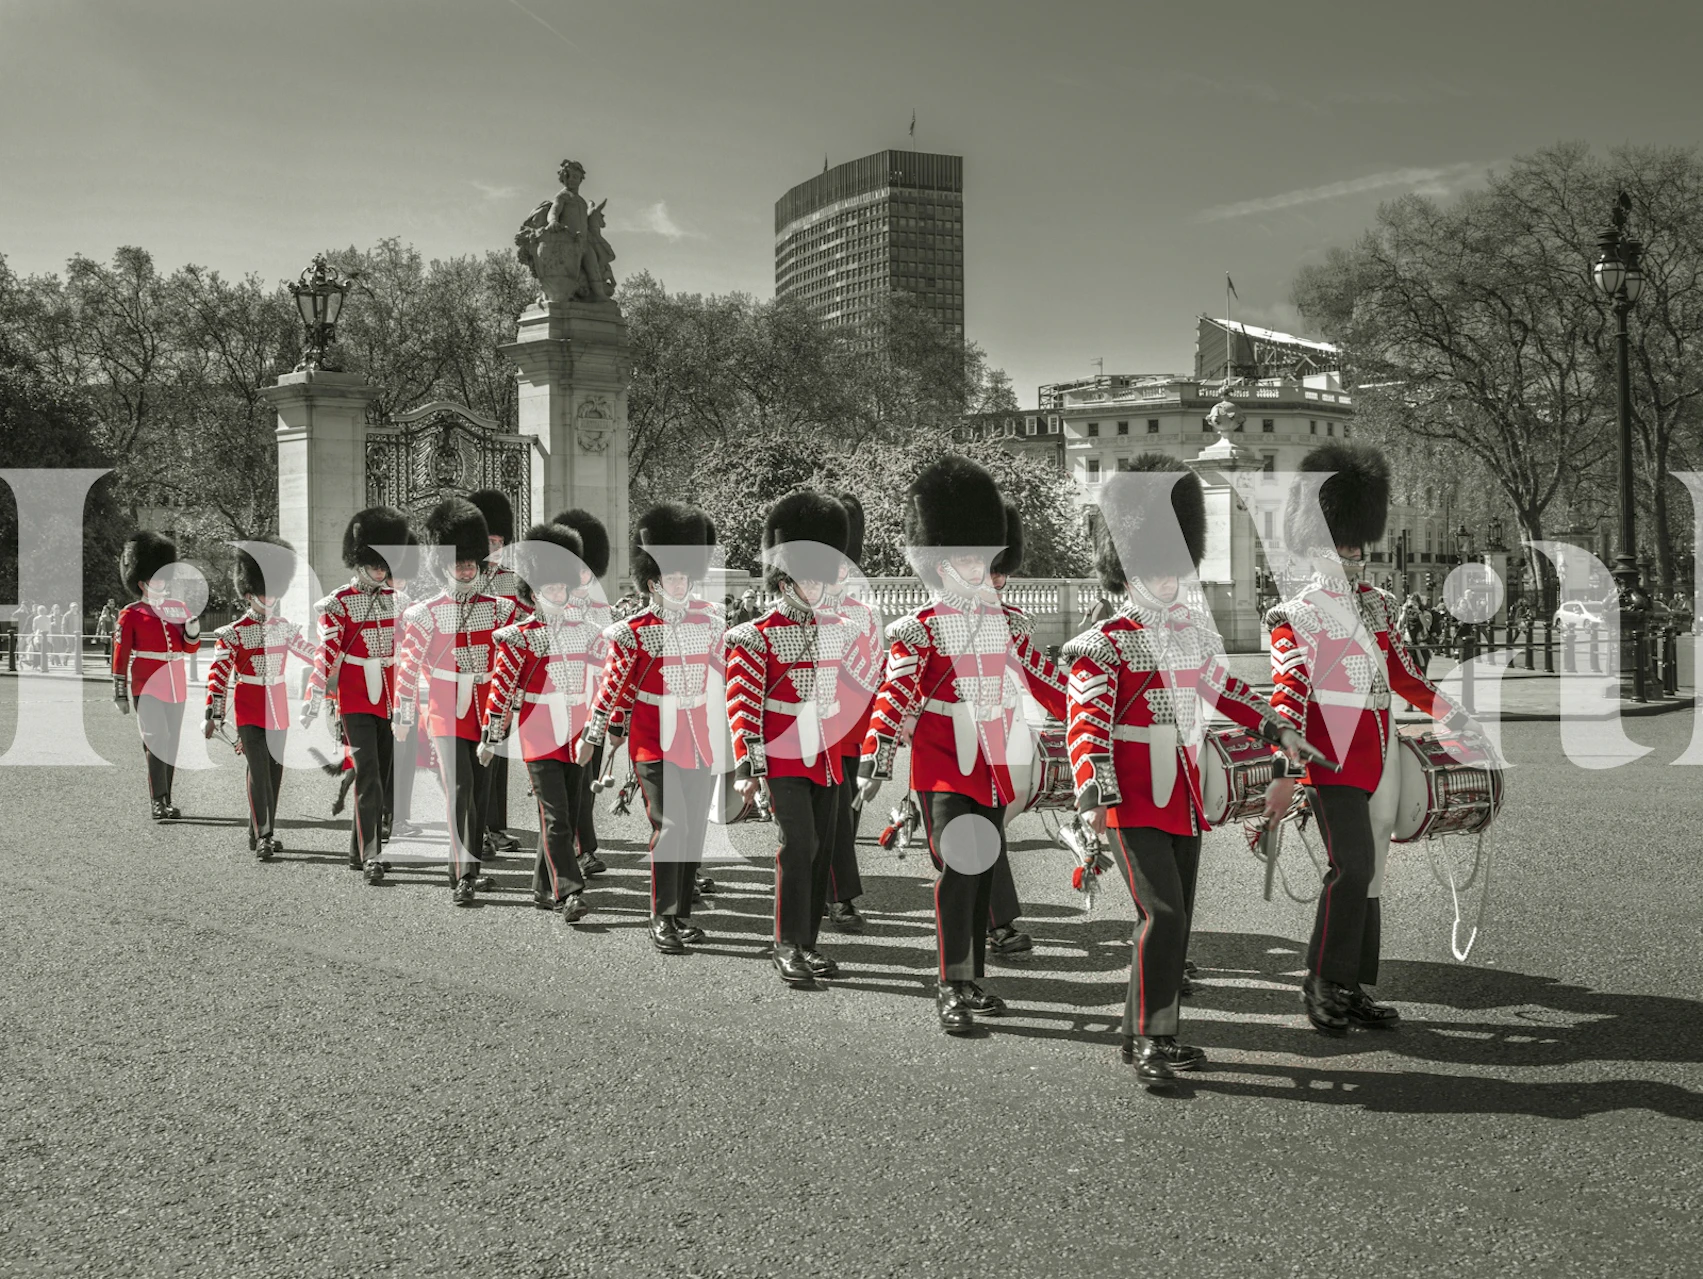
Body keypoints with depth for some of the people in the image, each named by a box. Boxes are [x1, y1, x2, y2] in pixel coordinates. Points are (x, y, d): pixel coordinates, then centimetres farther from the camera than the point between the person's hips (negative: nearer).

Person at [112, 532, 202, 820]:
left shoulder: (178, 609, 11)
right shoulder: (131, 615, -3)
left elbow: (190, 648, 9)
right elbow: (120, 655, -2)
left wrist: (192, 628, -13)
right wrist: (120, 692, -5)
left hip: (176, 686, 5)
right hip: (147, 688, -5)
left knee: (172, 744, 7)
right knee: (156, 741, -14)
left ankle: (166, 802, 14)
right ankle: (157, 803, -15)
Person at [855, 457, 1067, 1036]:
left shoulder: (1006, 622, 10)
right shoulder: (918, 630, -6)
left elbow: (1046, 680, 18)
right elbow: (894, 695, -16)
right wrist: (874, 761, -28)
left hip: (992, 770, 6)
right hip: (945, 769, -6)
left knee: (983, 874, 10)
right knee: (959, 867, -14)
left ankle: (971, 982, 21)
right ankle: (952, 990, -9)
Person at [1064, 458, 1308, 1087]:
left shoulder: (1193, 631, 11)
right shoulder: (1102, 646, -10)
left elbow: (1221, 685, 26)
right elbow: (1086, 727, -17)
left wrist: (1278, 729, 25)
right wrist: (1093, 799, -27)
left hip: (1184, 799, 7)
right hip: (1134, 803, -7)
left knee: (1177, 920, 10)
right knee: (1162, 915, -15)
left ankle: (1155, 1035, 21)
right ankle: (1145, 1041, -6)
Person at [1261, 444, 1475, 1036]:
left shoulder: (1376, 604, 15)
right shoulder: (1295, 616, -5)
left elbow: (1400, 670, 23)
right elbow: (1288, 696, -12)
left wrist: (1447, 709, 10)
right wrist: (1283, 773, -20)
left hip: (1380, 758, 7)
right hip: (1331, 760, -7)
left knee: (1367, 874, 8)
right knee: (1351, 866, -16)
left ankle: (1355, 991, 15)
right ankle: (1323, 985, -6)